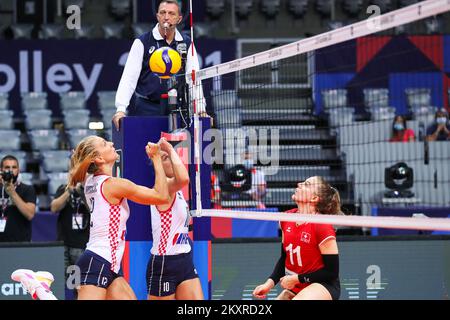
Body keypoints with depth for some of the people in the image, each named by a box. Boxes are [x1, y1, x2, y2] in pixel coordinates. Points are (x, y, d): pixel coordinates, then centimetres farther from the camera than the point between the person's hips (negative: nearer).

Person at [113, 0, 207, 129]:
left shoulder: (187, 44, 7)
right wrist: (121, 109, -18)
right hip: (146, 108, -2)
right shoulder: (142, 42, -2)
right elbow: (129, 77, -6)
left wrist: (201, 110, -5)